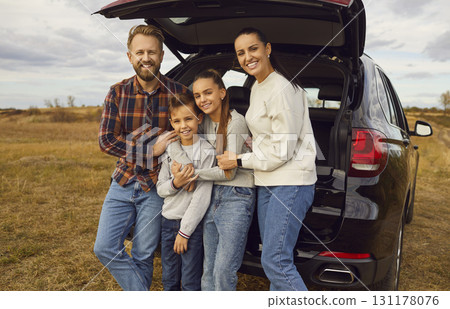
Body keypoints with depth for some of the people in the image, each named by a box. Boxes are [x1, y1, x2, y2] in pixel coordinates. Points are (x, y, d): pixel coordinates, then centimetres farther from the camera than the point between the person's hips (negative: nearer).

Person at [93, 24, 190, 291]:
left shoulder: (179, 93, -5)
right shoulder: (118, 92, 0)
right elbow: (106, 141, -4)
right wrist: (152, 148, -16)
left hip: (157, 188, -3)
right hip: (123, 182, 3)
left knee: (143, 256, 6)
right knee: (105, 248, 0)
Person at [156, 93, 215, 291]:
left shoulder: (207, 152, -12)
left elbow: (202, 196, -14)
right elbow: (160, 189, 6)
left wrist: (184, 231, -13)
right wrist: (175, 183, -17)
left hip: (192, 223, -5)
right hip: (168, 221, 5)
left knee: (190, 282, 6)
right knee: (169, 280, 18)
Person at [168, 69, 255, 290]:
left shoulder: (235, 122, -11)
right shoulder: (204, 121, 7)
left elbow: (228, 172, -14)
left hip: (236, 197, -6)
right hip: (212, 196, 6)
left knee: (224, 271, -5)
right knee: (209, 270, 12)